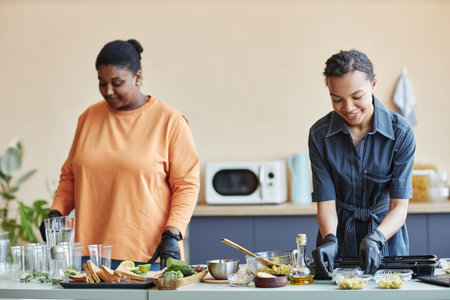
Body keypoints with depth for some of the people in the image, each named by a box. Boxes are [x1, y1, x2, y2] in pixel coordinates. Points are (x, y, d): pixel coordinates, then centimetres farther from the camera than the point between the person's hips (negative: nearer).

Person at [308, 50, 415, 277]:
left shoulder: (400, 132, -11)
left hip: (386, 234, -1)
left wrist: (375, 238, -31)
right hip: (340, 233, 1)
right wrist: (329, 240, -27)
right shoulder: (320, 135, -8)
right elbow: (325, 202, -8)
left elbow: (399, 205, -13)